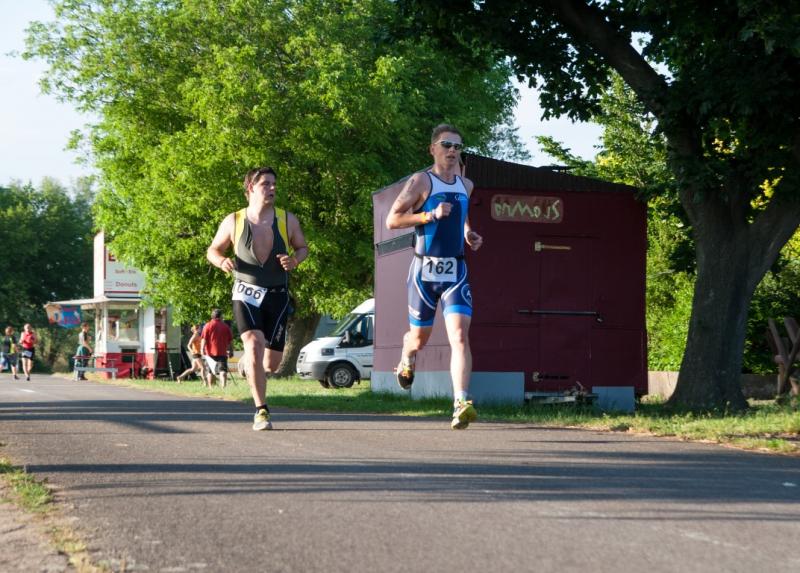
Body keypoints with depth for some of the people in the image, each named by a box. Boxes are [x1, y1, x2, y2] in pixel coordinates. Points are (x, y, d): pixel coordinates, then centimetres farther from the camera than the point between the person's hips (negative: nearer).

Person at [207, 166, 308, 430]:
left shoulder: (287, 220, -2)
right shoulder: (233, 222, -4)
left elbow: (303, 247, 11)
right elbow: (213, 250, 8)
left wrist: (295, 260, -12)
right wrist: (222, 261, -16)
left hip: (277, 296, 2)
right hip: (246, 293, -2)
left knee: (271, 364, 3)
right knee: (254, 344, -24)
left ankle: (248, 362, 42)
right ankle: (261, 411, -19)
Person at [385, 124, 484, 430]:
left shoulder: (466, 185, 12)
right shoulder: (421, 181, -6)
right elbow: (392, 220, -10)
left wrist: (468, 234, 13)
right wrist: (431, 215, -20)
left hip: (456, 271, 3)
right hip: (425, 270, -3)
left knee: (460, 336, -16)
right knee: (419, 337, 12)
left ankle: (461, 404, -24)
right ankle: (406, 361, 50)